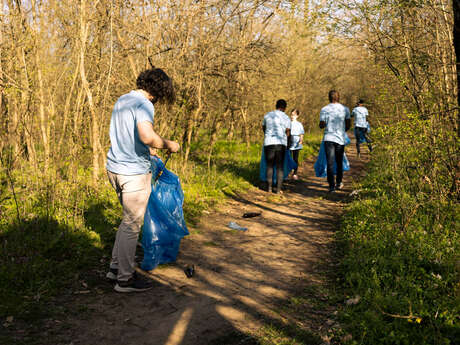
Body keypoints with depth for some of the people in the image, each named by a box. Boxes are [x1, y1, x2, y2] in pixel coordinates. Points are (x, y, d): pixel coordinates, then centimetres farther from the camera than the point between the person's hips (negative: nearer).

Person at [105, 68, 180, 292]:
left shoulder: (121, 101, 13)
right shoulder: (143, 105, -17)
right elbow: (147, 136, -33)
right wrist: (168, 145, -15)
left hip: (114, 167, 9)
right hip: (134, 172, -9)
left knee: (130, 220, 22)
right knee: (132, 224, 2)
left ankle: (116, 267, 29)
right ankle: (125, 279, 12)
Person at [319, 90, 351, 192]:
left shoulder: (324, 109, -2)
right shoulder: (345, 109, 2)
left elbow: (322, 125, -4)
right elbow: (348, 125, 4)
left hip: (328, 139, -1)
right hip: (340, 139, 1)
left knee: (330, 163, -1)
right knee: (339, 162, 15)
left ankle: (331, 186, -6)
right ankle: (338, 183, 26)